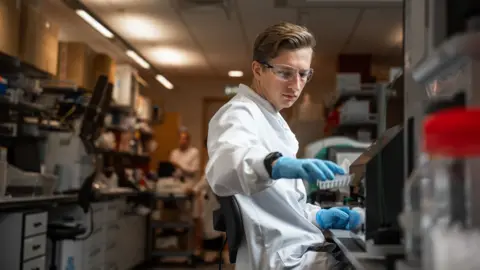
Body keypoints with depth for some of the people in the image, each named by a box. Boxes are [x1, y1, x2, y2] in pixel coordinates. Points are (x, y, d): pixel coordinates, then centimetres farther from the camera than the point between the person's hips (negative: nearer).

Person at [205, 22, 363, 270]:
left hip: (297, 250, 9)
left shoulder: (271, 118, 17)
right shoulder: (239, 113, -12)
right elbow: (224, 169, -35)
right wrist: (275, 164, -52)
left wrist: (318, 216, 3)